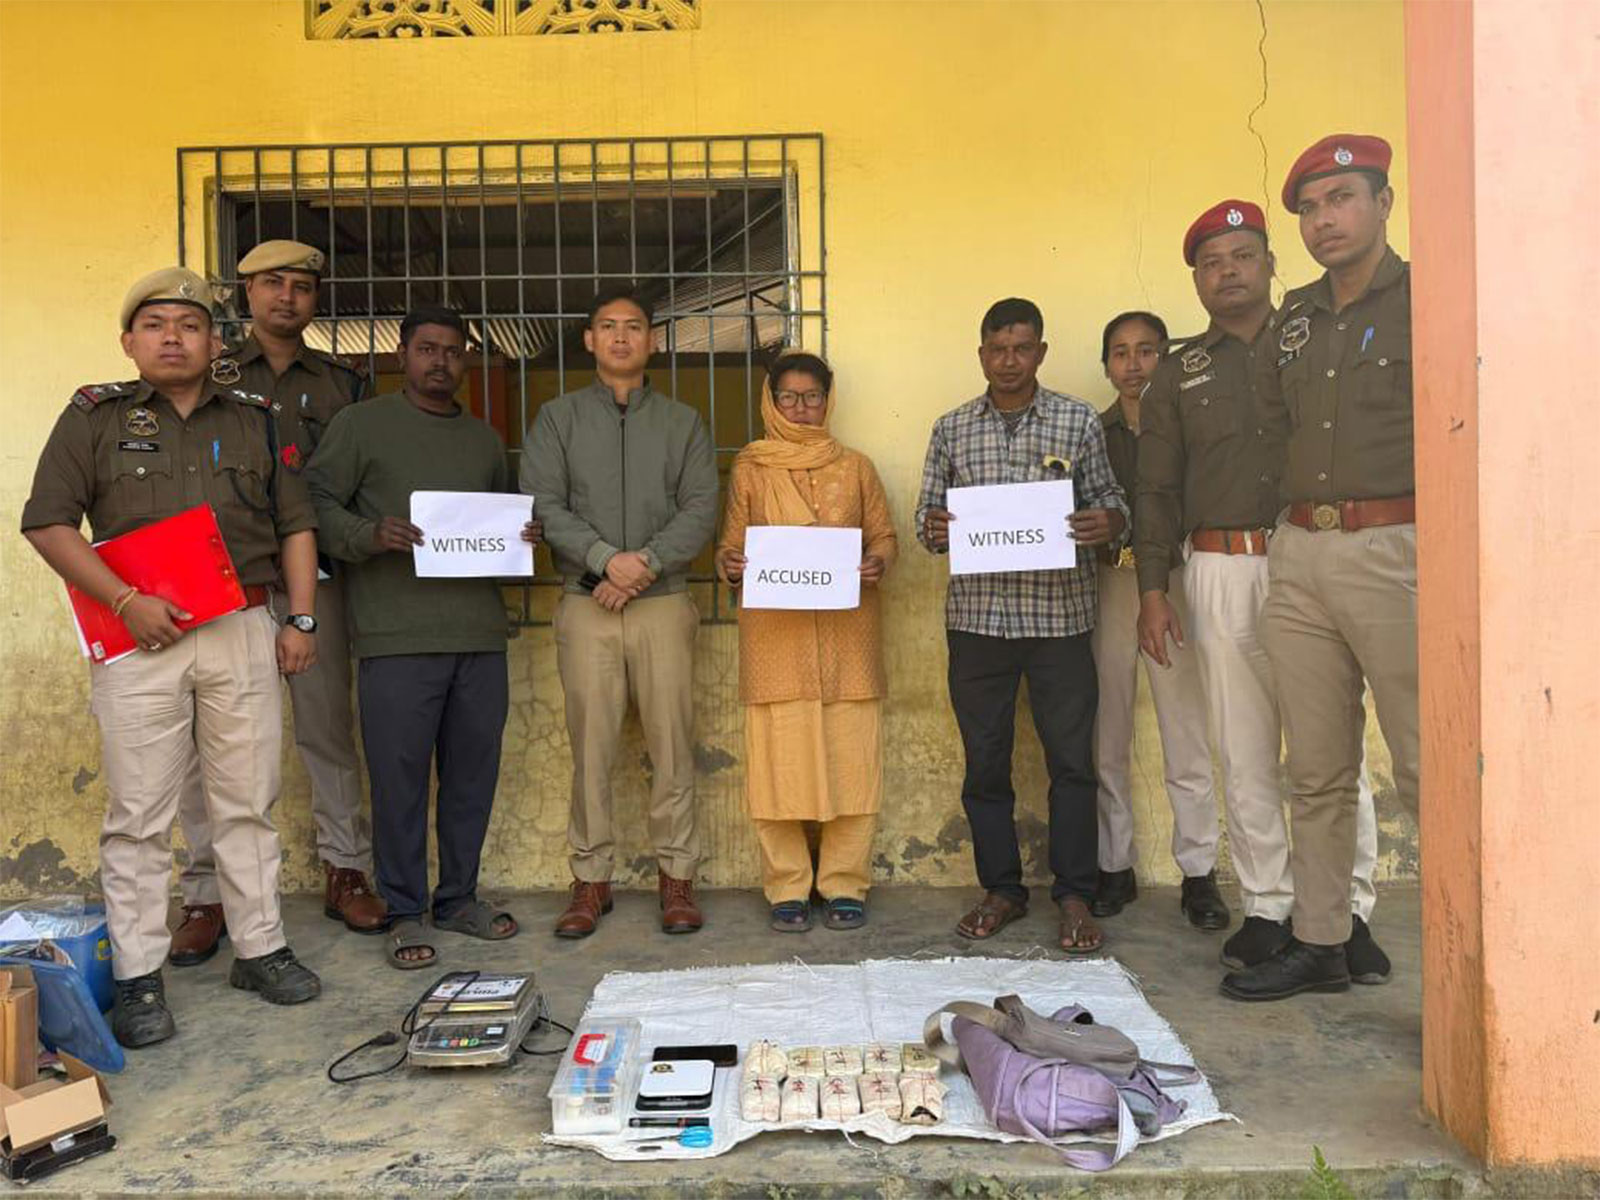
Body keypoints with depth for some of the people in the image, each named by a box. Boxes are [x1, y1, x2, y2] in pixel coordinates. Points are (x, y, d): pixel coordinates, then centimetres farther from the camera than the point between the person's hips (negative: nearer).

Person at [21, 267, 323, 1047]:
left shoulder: (254, 420, 13)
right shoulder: (94, 418, 6)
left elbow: (295, 525, 12)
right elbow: (47, 523, 0)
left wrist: (301, 618, 4)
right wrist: (125, 600, -11)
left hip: (243, 631, 2)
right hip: (139, 636, -2)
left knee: (248, 803, 8)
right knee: (139, 813, 2)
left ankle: (260, 949, 20)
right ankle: (138, 978, 12)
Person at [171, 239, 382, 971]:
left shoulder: (342, 382, 14)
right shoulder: (212, 379, 12)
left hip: (313, 575, 1)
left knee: (328, 726, 4)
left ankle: (344, 871, 15)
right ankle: (207, 895, 8)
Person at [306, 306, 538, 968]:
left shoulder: (485, 438, 21)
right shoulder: (361, 424, 6)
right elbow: (317, 502, 0)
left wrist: (525, 535, 6)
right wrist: (369, 535, -18)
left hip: (480, 634, 5)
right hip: (397, 637, -4)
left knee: (473, 771, 9)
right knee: (400, 776, 0)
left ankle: (459, 898, 24)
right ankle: (405, 913, 14)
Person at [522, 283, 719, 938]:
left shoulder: (683, 422, 12)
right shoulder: (558, 418, 11)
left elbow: (702, 508, 2)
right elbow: (542, 505, 0)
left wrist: (648, 561, -12)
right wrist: (606, 558, -14)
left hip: (663, 602, 0)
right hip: (587, 606, 0)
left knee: (672, 743, 0)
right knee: (590, 745, 1)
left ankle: (677, 874, 11)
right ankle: (591, 878, 12)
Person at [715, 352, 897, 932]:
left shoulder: (856, 467, 13)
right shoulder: (749, 470, 11)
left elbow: (883, 535, 13)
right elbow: (730, 543, 11)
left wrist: (877, 563, -9)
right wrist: (730, 565, -11)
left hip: (847, 631, 1)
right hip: (775, 634, -1)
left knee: (850, 759, -1)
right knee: (779, 759, -2)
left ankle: (845, 885, 11)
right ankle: (786, 890, 9)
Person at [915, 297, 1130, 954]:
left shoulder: (1080, 421, 7)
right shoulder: (951, 429, 10)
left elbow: (1109, 498, 11)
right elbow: (927, 513, 12)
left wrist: (1110, 520, -12)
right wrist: (933, 529, -11)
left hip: (1061, 611, -1)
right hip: (977, 612, 2)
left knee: (1072, 758, 2)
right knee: (984, 760, 7)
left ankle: (1074, 894, 17)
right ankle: (1001, 889, 22)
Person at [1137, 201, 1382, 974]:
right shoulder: (1179, 371, 15)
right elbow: (1158, 489, 12)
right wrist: (1153, 588, 4)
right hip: (1222, 570, 2)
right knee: (1245, 750, 4)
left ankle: (1348, 907, 11)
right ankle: (1266, 908, 13)